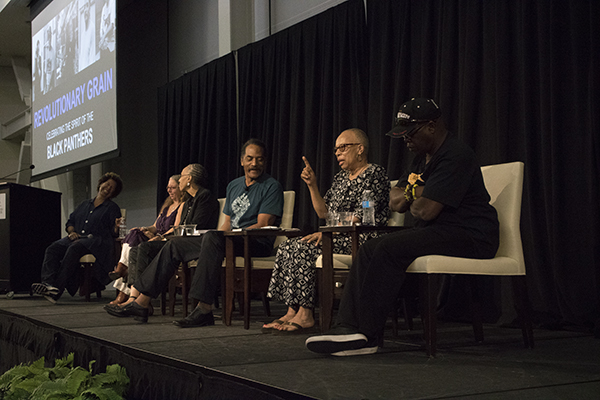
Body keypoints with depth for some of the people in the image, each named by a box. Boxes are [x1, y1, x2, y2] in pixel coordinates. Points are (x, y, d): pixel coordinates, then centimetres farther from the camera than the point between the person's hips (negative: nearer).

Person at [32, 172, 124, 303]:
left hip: (97, 240, -6)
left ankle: (57, 289, -44)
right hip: (77, 238, 6)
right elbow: (70, 221, 26)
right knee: (52, 249, -23)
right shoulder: (84, 205, 28)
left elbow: (114, 233, 5)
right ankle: (48, 283, -41)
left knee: (74, 249, -36)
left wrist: (117, 227, -18)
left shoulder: (113, 208, 13)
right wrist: (71, 232, 4)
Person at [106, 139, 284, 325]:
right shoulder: (234, 185, 21)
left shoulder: (272, 187, -3)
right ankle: (141, 303, -4)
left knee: (213, 238, -37)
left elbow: (263, 225, -14)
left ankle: (204, 309, -40)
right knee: (175, 244, -2)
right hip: (229, 240, 8)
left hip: (257, 242, -8)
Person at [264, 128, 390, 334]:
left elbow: (362, 216, -16)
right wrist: (312, 185, 8)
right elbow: (324, 213, 19)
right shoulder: (340, 178, 22)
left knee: (304, 248, -26)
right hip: (337, 237, 9)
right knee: (287, 246, -10)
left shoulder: (374, 174, -6)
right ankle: (292, 311, -16)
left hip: (361, 239, -9)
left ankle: (305, 314, -24)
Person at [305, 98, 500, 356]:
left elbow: (425, 211, -23)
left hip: (470, 237, -10)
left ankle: (367, 334, -22)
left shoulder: (455, 156, -16)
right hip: (437, 233, 10)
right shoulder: (423, 156, 18)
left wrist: (410, 200, 0)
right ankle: (347, 327, -15)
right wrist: (412, 193, -6)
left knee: (391, 248, -27)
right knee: (370, 248, -5)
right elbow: (394, 202, 17)